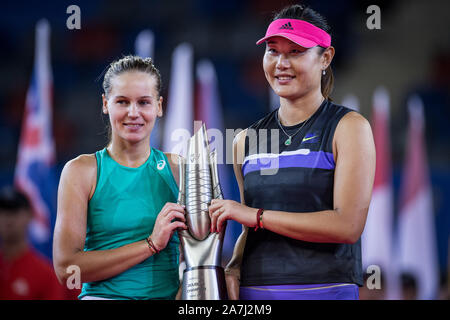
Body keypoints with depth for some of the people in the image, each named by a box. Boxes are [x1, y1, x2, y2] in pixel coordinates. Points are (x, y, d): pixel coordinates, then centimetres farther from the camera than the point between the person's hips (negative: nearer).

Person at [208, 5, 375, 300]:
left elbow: (348, 225, -14)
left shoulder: (349, 127, -4)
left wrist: (256, 215, -12)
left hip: (324, 289, -4)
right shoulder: (246, 140, 10)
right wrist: (232, 272, -4)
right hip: (254, 292, 4)